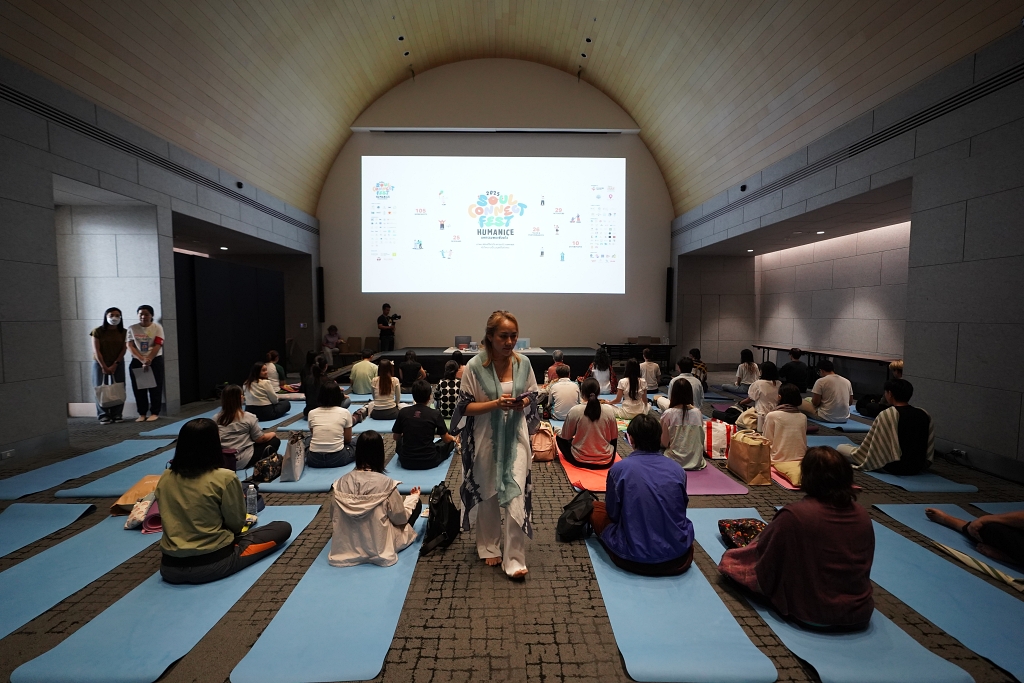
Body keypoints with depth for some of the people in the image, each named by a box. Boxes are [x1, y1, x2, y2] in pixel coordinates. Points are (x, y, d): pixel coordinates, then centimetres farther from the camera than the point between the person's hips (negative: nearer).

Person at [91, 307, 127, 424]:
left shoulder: (124, 332, 0)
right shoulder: (97, 331, -6)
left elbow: (124, 349, -3)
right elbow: (96, 351, -8)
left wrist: (115, 365, -11)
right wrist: (104, 366, -12)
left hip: (118, 364, 1)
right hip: (100, 364, -1)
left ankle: (117, 414, 7)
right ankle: (104, 415, 6)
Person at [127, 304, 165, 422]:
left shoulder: (157, 327, -2)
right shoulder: (132, 329, 3)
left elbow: (158, 345, -10)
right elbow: (130, 347, -4)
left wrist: (149, 360, -19)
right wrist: (142, 360, -17)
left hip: (155, 361, -2)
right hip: (137, 362, 2)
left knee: (155, 388, 0)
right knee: (138, 388, 5)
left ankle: (155, 413, 8)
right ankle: (142, 413, 14)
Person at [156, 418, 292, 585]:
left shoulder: (165, 479, -2)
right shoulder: (224, 478, -19)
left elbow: (172, 521, 11)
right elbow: (236, 524, -8)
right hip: (213, 563, -6)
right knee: (283, 528, 3)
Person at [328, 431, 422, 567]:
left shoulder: (341, 483, -13)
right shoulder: (386, 483, -24)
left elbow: (334, 518, -1)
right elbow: (400, 518, -12)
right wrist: (413, 497, 6)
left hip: (347, 545, 4)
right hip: (380, 547, -4)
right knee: (417, 504, 14)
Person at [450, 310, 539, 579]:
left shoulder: (523, 363, -4)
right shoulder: (475, 366, -14)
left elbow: (532, 396, 8)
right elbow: (465, 406, -11)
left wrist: (524, 402, -15)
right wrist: (496, 404, -24)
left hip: (515, 437, 2)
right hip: (485, 438, -1)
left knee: (516, 495, -1)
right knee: (486, 494, 15)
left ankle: (514, 559, 15)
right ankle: (489, 547, 38)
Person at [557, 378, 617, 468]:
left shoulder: (574, 411, -15)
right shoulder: (610, 410, -11)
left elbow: (565, 436, -3)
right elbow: (614, 437, 2)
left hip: (580, 461, -2)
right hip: (606, 462, 2)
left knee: (559, 437, 22)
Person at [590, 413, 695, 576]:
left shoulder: (619, 469, -12)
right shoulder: (678, 470, -4)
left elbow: (613, 513, 1)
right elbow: (680, 511, 12)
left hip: (634, 558, -4)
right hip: (679, 559, 5)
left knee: (595, 508, 17)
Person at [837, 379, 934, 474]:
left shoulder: (887, 415, -17)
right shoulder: (925, 415, 0)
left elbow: (870, 445, -11)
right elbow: (930, 447, 8)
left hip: (894, 467, -8)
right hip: (920, 467, 8)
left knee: (841, 448, -2)